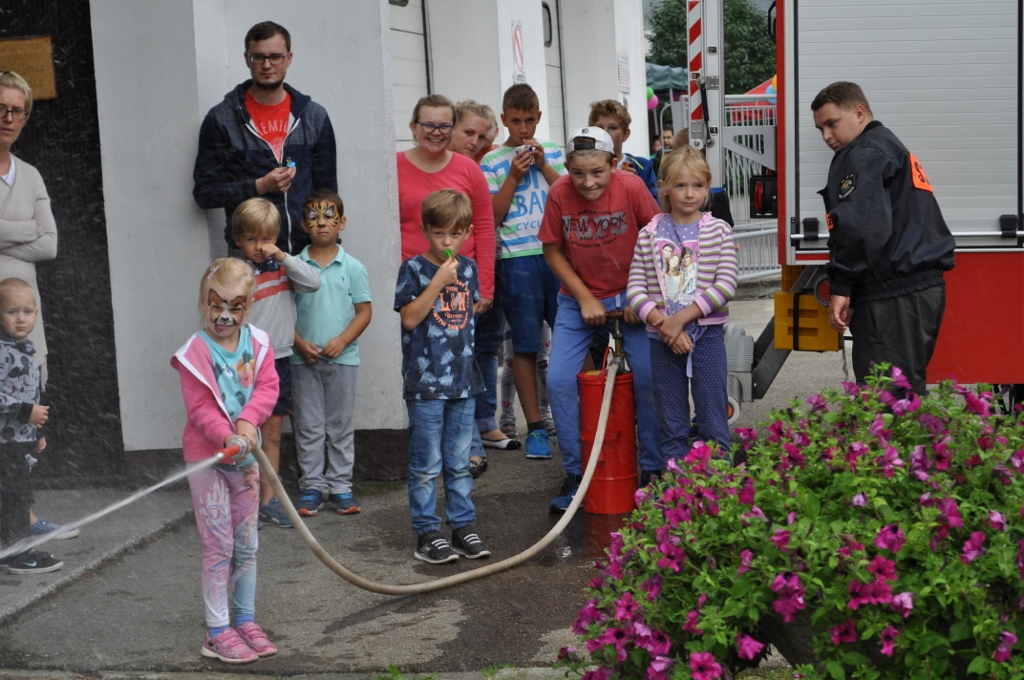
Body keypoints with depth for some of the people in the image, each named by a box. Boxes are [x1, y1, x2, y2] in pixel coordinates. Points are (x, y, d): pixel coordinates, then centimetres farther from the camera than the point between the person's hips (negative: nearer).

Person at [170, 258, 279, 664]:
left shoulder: (257, 344, 1)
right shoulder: (196, 353, -13)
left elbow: (267, 387, -6)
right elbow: (200, 408, -17)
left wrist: (248, 422, -23)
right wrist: (227, 437, -32)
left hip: (246, 456, 5)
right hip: (207, 458, -5)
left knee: (246, 544, 13)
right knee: (219, 546, -2)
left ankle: (245, 619, 25)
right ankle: (217, 632, 6)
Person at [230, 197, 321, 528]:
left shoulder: (282, 266, 5)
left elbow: (314, 282, -8)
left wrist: (283, 257, -13)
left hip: (279, 361, 5)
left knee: (272, 431, 12)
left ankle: (268, 500, 21)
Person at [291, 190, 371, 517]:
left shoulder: (352, 268, -1)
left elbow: (364, 311, -2)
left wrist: (342, 341, -14)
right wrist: (300, 343, -12)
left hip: (342, 358, 0)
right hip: (304, 359, 0)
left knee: (340, 426, 8)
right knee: (308, 427, 7)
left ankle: (340, 486, 16)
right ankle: (311, 486, 15)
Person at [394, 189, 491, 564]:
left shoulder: (468, 268, 8)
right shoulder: (413, 269, -7)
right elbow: (410, 318, -16)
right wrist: (439, 281, -20)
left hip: (463, 379, 5)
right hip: (425, 382, -5)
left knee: (459, 462, 13)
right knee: (427, 465, 2)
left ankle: (463, 527, 21)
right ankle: (427, 533, 9)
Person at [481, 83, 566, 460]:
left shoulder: (552, 151, 13)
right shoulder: (493, 162, 5)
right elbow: (491, 216, -2)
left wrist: (544, 166, -4)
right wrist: (513, 177, -9)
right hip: (517, 259, -2)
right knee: (525, 346, 1)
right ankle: (535, 427, 8)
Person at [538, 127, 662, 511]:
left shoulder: (631, 187, -17)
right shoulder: (559, 194, -13)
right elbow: (553, 251, -3)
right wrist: (585, 298, -9)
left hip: (631, 297, -1)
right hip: (579, 299, 1)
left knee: (648, 378, -6)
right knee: (559, 381, -7)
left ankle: (653, 469, 13)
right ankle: (574, 475, 8)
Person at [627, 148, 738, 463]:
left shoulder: (719, 231, 0)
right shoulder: (649, 235, 3)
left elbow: (726, 284, -10)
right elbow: (635, 288, -2)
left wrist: (681, 318, -16)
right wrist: (663, 324, -15)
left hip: (707, 333, -1)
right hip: (662, 339, 1)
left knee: (713, 424, 2)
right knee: (672, 427, 9)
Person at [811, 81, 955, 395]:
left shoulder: (864, 155, -6)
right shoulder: (894, 149, 26)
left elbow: (860, 226, -21)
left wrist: (841, 286, -18)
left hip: (893, 295, -11)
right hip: (924, 287, 11)